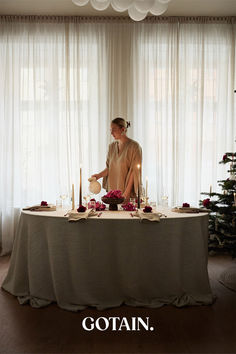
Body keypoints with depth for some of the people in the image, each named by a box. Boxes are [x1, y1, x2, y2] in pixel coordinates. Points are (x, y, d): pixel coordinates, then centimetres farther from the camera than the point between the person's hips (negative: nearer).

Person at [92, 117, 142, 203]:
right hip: (113, 190, 5)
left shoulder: (134, 146, -9)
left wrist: (126, 193, -17)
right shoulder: (112, 146, 8)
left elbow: (134, 171, -13)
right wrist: (99, 175, -10)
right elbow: (109, 168, 10)